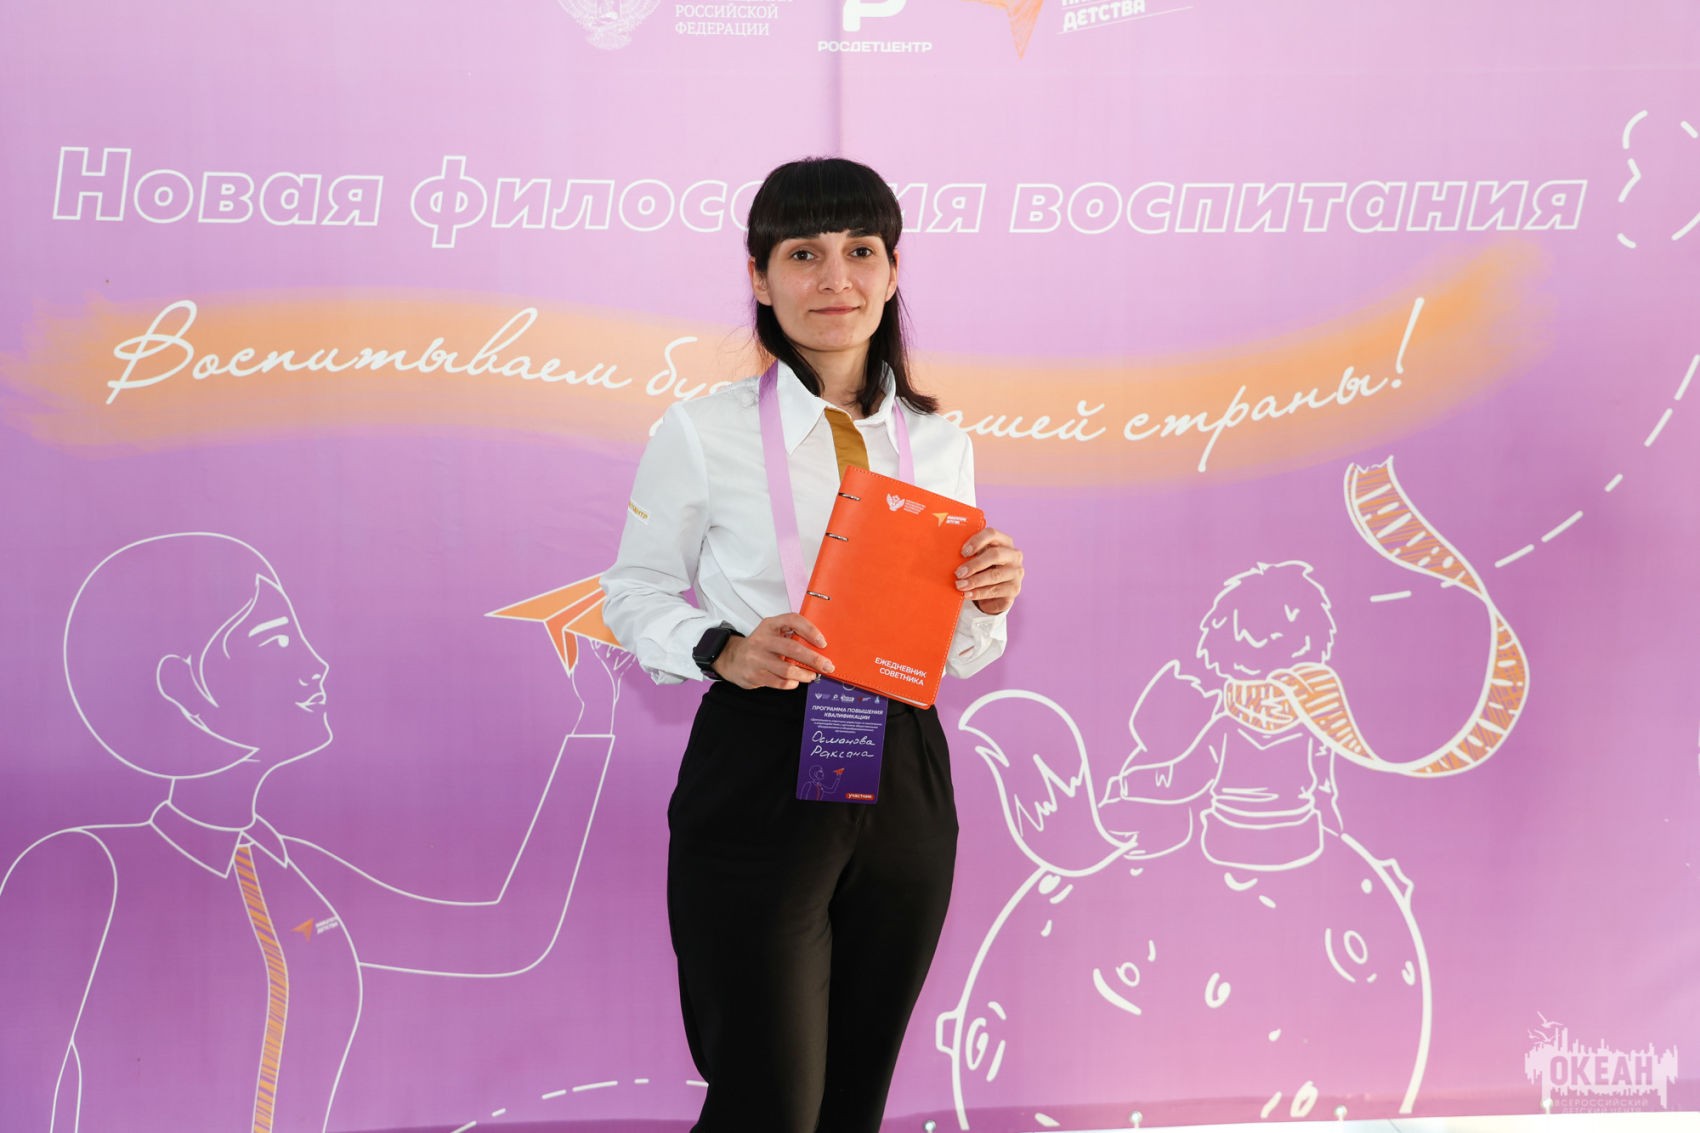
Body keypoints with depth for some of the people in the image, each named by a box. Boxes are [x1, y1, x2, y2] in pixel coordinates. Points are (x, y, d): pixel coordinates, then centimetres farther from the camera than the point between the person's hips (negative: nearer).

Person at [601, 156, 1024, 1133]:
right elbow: (636, 593, 2)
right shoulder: (704, 432, -6)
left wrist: (988, 605, -9)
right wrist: (722, 650, -17)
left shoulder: (940, 443, 7)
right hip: (759, 780, -4)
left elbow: (955, 657, 13)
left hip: (903, 784, 4)